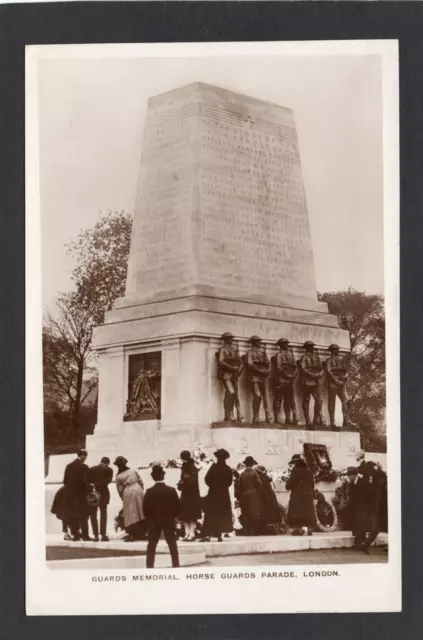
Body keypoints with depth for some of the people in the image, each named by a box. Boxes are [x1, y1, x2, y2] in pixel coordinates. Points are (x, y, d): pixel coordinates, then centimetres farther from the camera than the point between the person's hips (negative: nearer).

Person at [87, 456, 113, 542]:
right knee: (103, 514, 3)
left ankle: (96, 535, 2)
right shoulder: (109, 470, 2)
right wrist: (98, 485, -14)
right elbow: (108, 480, -12)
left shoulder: (91, 469, 12)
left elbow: (87, 480, 3)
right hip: (103, 493, -2)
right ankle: (103, 535, -5)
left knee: (93, 514, 7)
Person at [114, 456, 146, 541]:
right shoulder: (133, 471, 4)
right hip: (138, 490, 2)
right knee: (141, 513, 9)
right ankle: (141, 534, 13)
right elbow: (140, 482, 5)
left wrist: (123, 497, 15)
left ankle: (132, 535, -3)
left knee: (131, 515, 1)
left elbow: (119, 489, 3)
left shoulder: (118, 476, 0)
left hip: (127, 493, -2)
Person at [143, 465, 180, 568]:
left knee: (151, 546, 6)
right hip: (169, 521, 1)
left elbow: (145, 508, -8)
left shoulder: (149, 492, -9)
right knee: (172, 545, 7)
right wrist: (173, 517, 10)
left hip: (154, 521, -1)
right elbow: (177, 506, -4)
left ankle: (150, 566, 1)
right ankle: (176, 565, 5)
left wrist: (149, 519, 6)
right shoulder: (172, 490, -7)